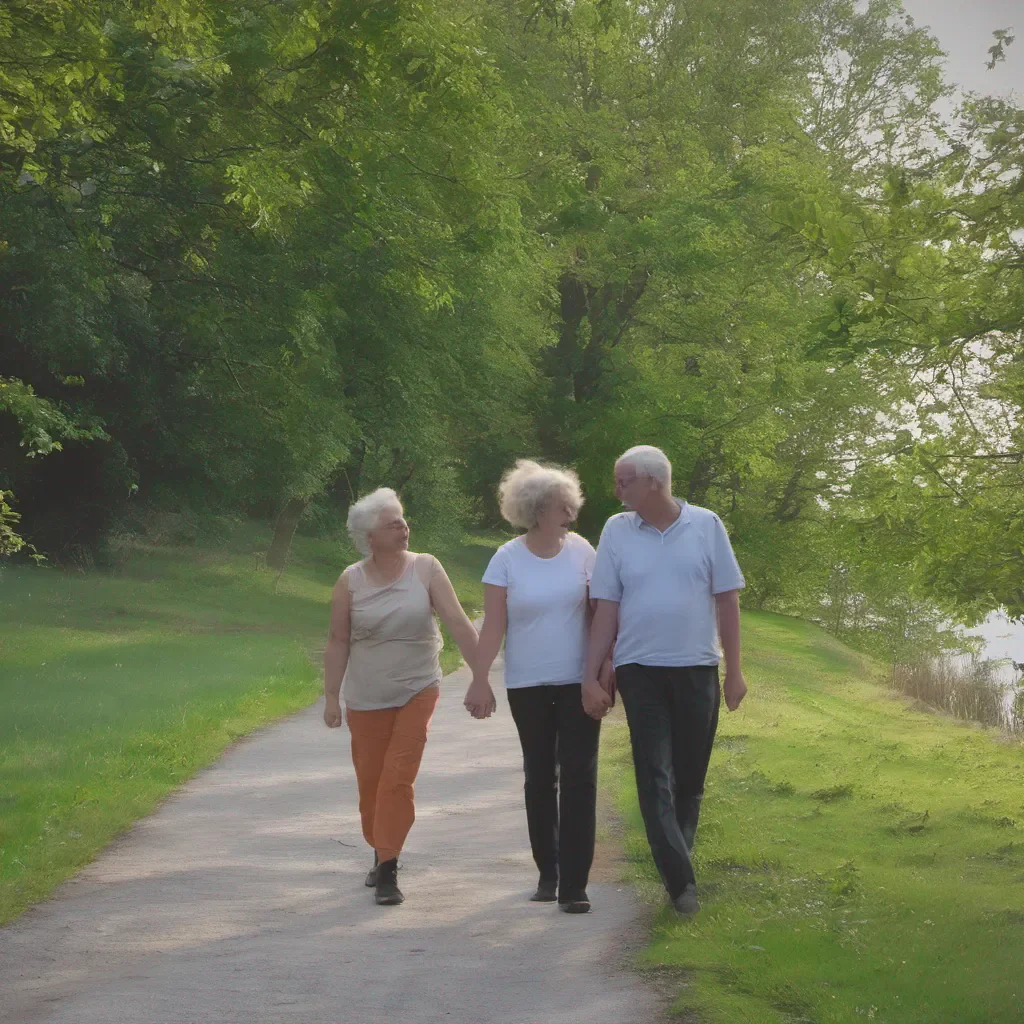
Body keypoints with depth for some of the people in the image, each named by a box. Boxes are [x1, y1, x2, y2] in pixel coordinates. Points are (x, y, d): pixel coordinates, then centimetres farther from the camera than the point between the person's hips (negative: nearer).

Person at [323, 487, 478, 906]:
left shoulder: (426, 569, -5)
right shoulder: (351, 581, -4)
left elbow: (458, 622, -8)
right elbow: (337, 642, 1)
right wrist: (331, 697, -1)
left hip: (417, 693, -1)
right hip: (367, 698, 1)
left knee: (398, 779, -9)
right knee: (370, 781, 9)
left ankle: (387, 870, -6)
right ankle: (381, 853, 32)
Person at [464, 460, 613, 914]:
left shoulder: (581, 550, 0)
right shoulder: (507, 559, -4)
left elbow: (598, 612, 4)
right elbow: (493, 624, -5)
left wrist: (607, 666, -2)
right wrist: (480, 679, -11)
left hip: (578, 681, 0)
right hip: (528, 685, 0)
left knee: (579, 778, -7)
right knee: (539, 777, 9)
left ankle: (574, 885, -7)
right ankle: (547, 872, 23)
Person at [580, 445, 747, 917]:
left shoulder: (705, 525, 0)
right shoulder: (617, 531, 1)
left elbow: (727, 599, 3)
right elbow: (605, 608, 2)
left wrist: (734, 670, 0)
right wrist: (591, 678, -2)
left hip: (697, 668, 0)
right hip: (640, 670, 0)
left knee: (690, 777, 8)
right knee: (655, 778, -8)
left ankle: (677, 863, 23)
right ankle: (680, 880, -10)